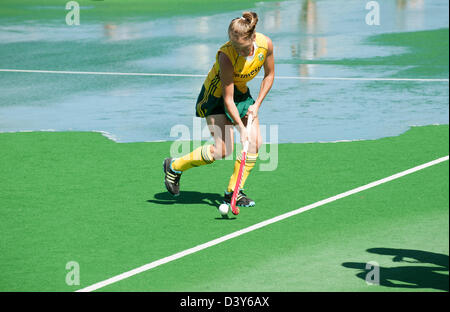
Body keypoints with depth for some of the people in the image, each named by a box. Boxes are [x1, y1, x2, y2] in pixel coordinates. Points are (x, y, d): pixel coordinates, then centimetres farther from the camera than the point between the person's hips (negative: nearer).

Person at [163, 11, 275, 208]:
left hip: (241, 93, 6)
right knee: (223, 150, -14)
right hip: (216, 94, -6)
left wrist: (257, 104, -7)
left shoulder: (265, 44, -20)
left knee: (255, 142, -10)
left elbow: (269, 75, 0)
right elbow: (227, 99, -29)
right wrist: (241, 127, -32)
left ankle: (233, 192, 2)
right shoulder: (226, 55, -35)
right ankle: (174, 167, 6)